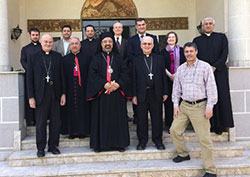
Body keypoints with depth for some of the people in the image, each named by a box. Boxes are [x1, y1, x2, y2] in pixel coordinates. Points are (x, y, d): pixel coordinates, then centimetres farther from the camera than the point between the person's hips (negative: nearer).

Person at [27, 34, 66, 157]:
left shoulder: (57, 57, 8)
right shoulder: (34, 58, 3)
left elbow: (61, 76, 7)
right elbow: (30, 79, 1)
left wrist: (63, 93, 2)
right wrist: (31, 97, -5)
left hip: (55, 94, 2)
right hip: (40, 95, -2)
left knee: (55, 122, 7)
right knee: (41, 123, 5)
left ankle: (53, 146, 20)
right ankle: (41, 148, 17)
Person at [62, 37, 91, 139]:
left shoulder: (85, 58, 8)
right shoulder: (65, 59, 10)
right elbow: (63, 76, 4)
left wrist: (88, 87, -8)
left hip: (82, 88, 0)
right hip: (70, 89, 1)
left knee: (83, 108, 2)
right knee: (71, 109, 2)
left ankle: (83, 131, 11)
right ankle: (72, 131, 10)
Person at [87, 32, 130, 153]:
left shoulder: (118, 58, 12)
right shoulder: (96, 59, 7)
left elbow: (125, 73, 4)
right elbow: (92, 75, -3)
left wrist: (118, 84, -14)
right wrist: (104, 84, -16)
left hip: (117, 93, 1)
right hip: (100, 94, -1)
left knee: (118, 118, 3)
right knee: (101, 119, 1)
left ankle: (119, 143, 12)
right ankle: (99, 144, 10)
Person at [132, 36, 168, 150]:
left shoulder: (159, 59, 8)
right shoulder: (137, 61, 5)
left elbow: (163, 76, 6)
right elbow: (134, 79, 2)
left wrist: (165, 92, 1)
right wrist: (134, 95, -4)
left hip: (156, 94, 1)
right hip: (142, 94, 0)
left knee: (157, 118, 7)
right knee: (141, 119, 6)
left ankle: (158, 140, 21)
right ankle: (142, 141, 19)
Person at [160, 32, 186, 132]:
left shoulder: (181, 50, 10)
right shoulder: (163, 51, 10)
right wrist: (169, 75, -9)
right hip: (167, 79, 0)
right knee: (168, 101, -1)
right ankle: (169, 124, 6)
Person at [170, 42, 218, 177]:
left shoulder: (205, 67, -4)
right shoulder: (180, 69, 10)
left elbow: (211, 87, -6)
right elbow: (176, 88, 15)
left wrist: (209, 106, -11)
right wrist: (176, 105, 9)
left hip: (199, 106, -5)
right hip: (184, 105, 5)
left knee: (204, 138, -5)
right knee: (174, 130, 5)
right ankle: (183, 154, 29)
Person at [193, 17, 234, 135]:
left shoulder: (221, 37, 11)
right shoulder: (197, 40, 14)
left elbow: (224, 54, 0)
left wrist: (214, 67, -11)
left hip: (219, 72, -1)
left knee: (220, 98, -3)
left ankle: (219, 126, 4)